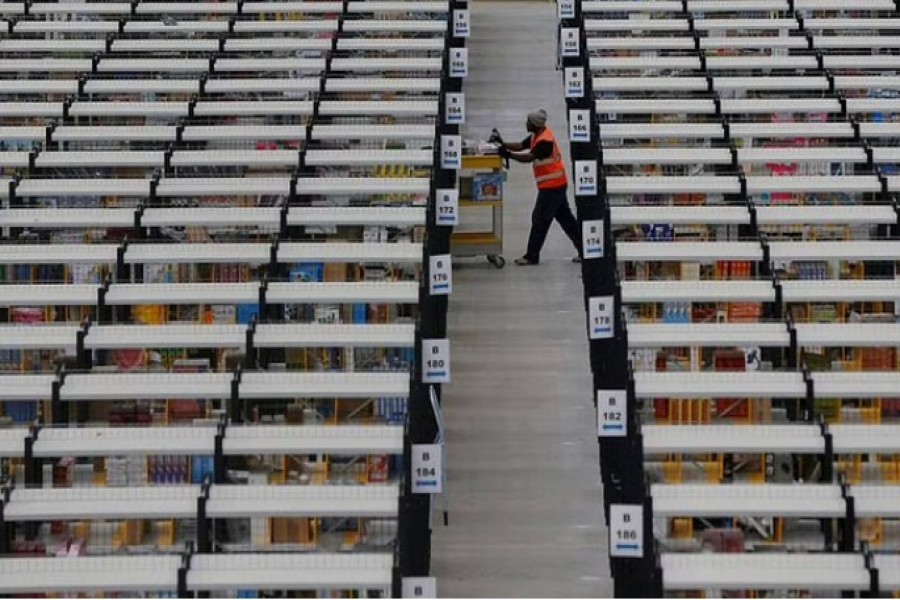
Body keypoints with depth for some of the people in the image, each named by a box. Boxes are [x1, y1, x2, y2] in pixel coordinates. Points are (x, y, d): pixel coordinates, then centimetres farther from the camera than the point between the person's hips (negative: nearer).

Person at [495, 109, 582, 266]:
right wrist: (503, 143, -3)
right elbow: (521, 146, 9)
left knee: (540, 220, -4)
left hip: (552, 186, -10)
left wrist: (508, 154, -27)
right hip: (556, 184, 10)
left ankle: (532, 256, 3)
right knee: (565, 218, 12)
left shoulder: (546, 140, -23)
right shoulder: (536, 135, 8)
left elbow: (529, 157, -25)